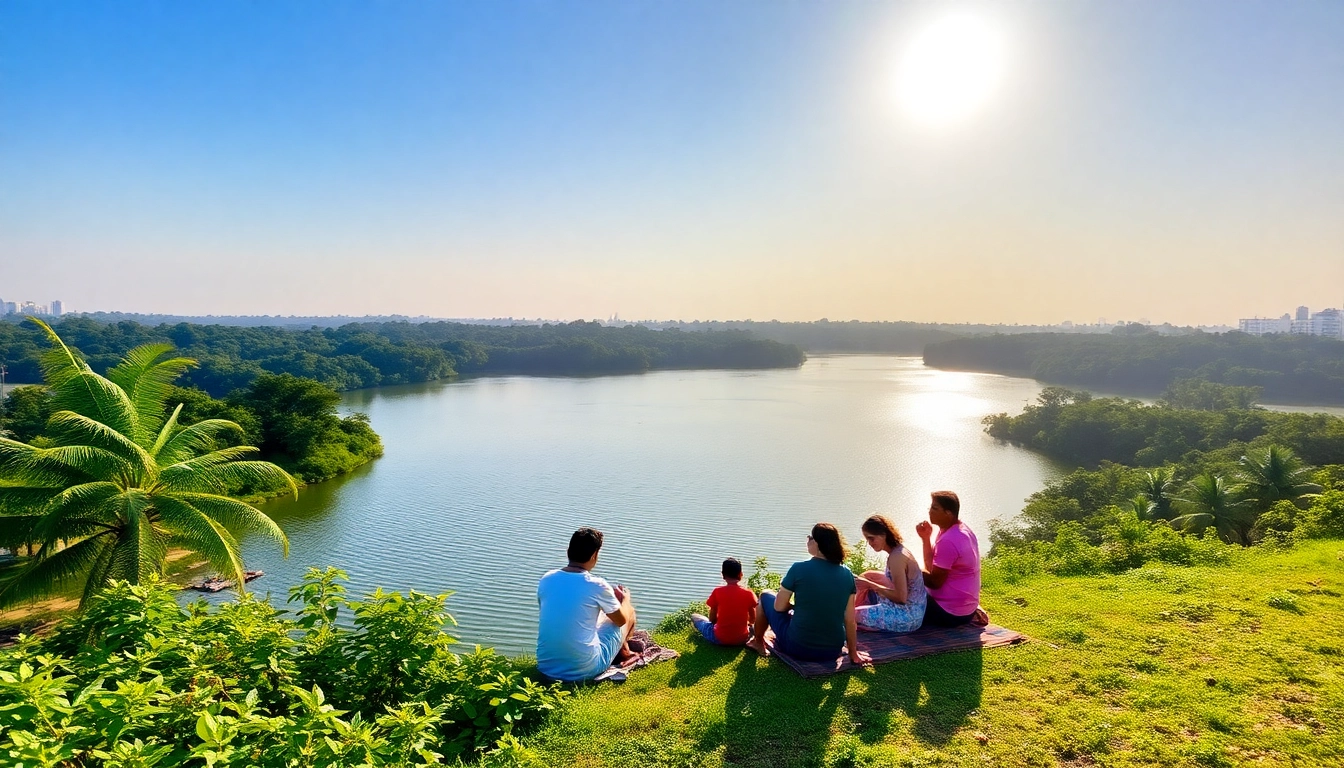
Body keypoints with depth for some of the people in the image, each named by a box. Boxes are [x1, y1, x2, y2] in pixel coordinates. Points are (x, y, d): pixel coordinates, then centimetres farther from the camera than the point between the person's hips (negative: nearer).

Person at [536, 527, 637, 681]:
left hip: (546, 668, 5)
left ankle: (620, 651, 49)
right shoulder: (597, 585, -15)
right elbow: (621, 620, 3)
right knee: (629, 610, 17)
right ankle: (622, 653, 45)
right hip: (584, 670, -5)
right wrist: (625, 598, 24)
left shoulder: (546, 580, -2)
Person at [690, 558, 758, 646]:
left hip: (720, 639, -2)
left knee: (694, 617, 17)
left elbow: (712, 619, -3)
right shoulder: (749, 593, -7)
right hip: (742, 639, 2)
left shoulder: (717, 592, -11)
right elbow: (752, 619, 4)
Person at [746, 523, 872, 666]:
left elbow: (779, 607, -8)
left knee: (766, 596, 18)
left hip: (798, 649, -4)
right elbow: (850, 620, -2)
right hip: (833, 652, 4)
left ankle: (758, 642, 35)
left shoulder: (799, 569, -16)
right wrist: (853, 653, 8)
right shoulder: (847, 574, -5)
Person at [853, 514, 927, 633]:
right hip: (912, 611, 9)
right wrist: (869, 584, 5)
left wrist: (871, 585, -16)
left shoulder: (896, 557, -23)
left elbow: (901, 597, -23)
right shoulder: (899, 549, 4)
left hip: (906, 616, -9)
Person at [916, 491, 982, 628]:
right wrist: (925, 538, -2)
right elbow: (933, 568, 8)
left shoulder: (948, 541, -26)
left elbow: (935, 582, -19)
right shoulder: (961, 529, 5)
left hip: (950, 613, -9)